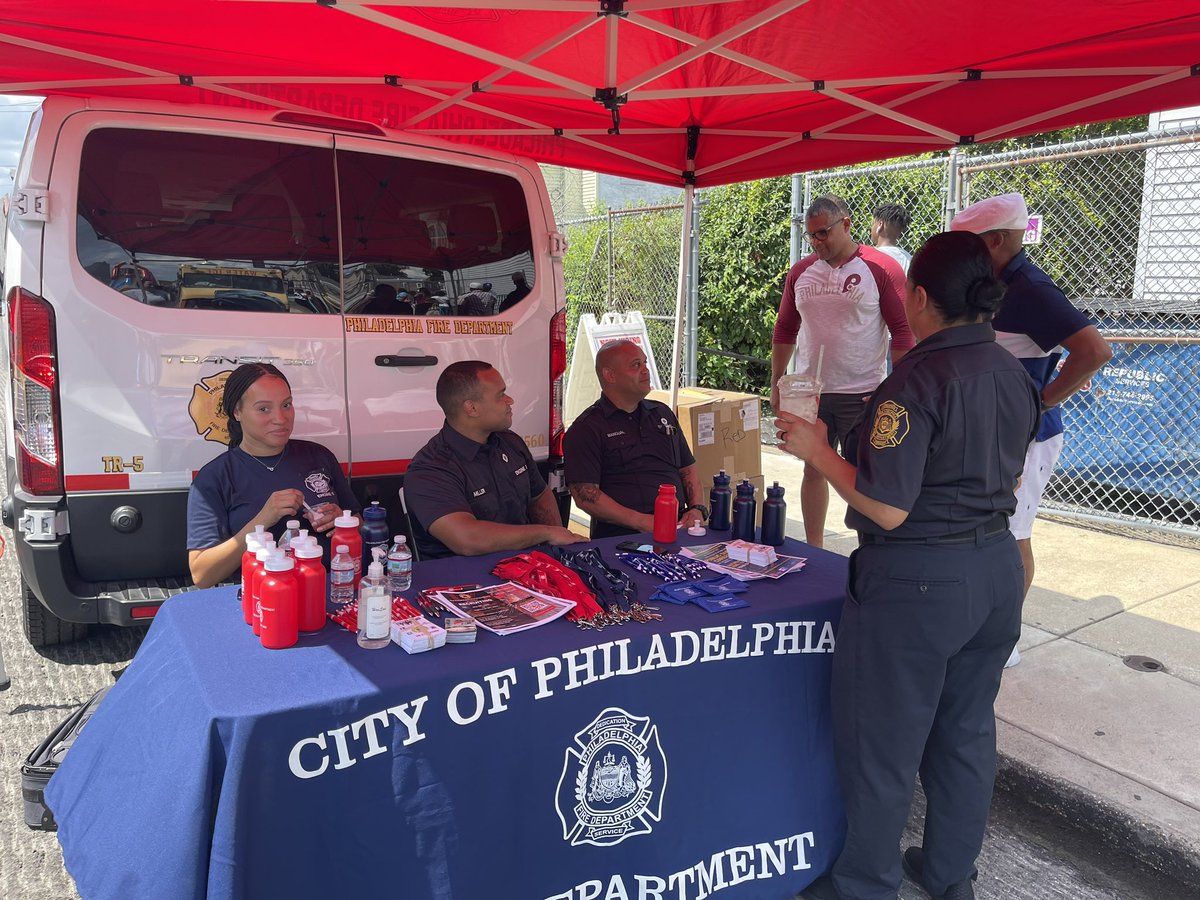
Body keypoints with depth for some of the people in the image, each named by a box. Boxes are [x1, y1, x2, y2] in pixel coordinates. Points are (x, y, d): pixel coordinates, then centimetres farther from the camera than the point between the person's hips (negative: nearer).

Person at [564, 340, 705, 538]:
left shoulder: (663, 413, 22)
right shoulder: (586, 429, 0)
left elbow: (688, 470, 25)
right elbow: (585, 496, -10)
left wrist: (697, 509, 5)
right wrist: (642, 522, -16)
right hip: (621, 535, -5)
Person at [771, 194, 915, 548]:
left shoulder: (881, 269, -7)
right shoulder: (800, 272, 6)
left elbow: (902, 332, -7)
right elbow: (785, 330, 14)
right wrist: (776, 384, 12)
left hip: (862, 395, -4)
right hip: (808, 392, 4)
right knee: (813, 470, 12)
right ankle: (814, 551, 25)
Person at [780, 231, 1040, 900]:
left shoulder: (918, 379, -22)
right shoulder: (1015, 375, 3)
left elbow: (887, 509, -24)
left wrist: (816, 449, -14)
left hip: (916, 581, -8)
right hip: (997, 568, 9)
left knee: (881, 743, 9)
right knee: (967, 730, 22)